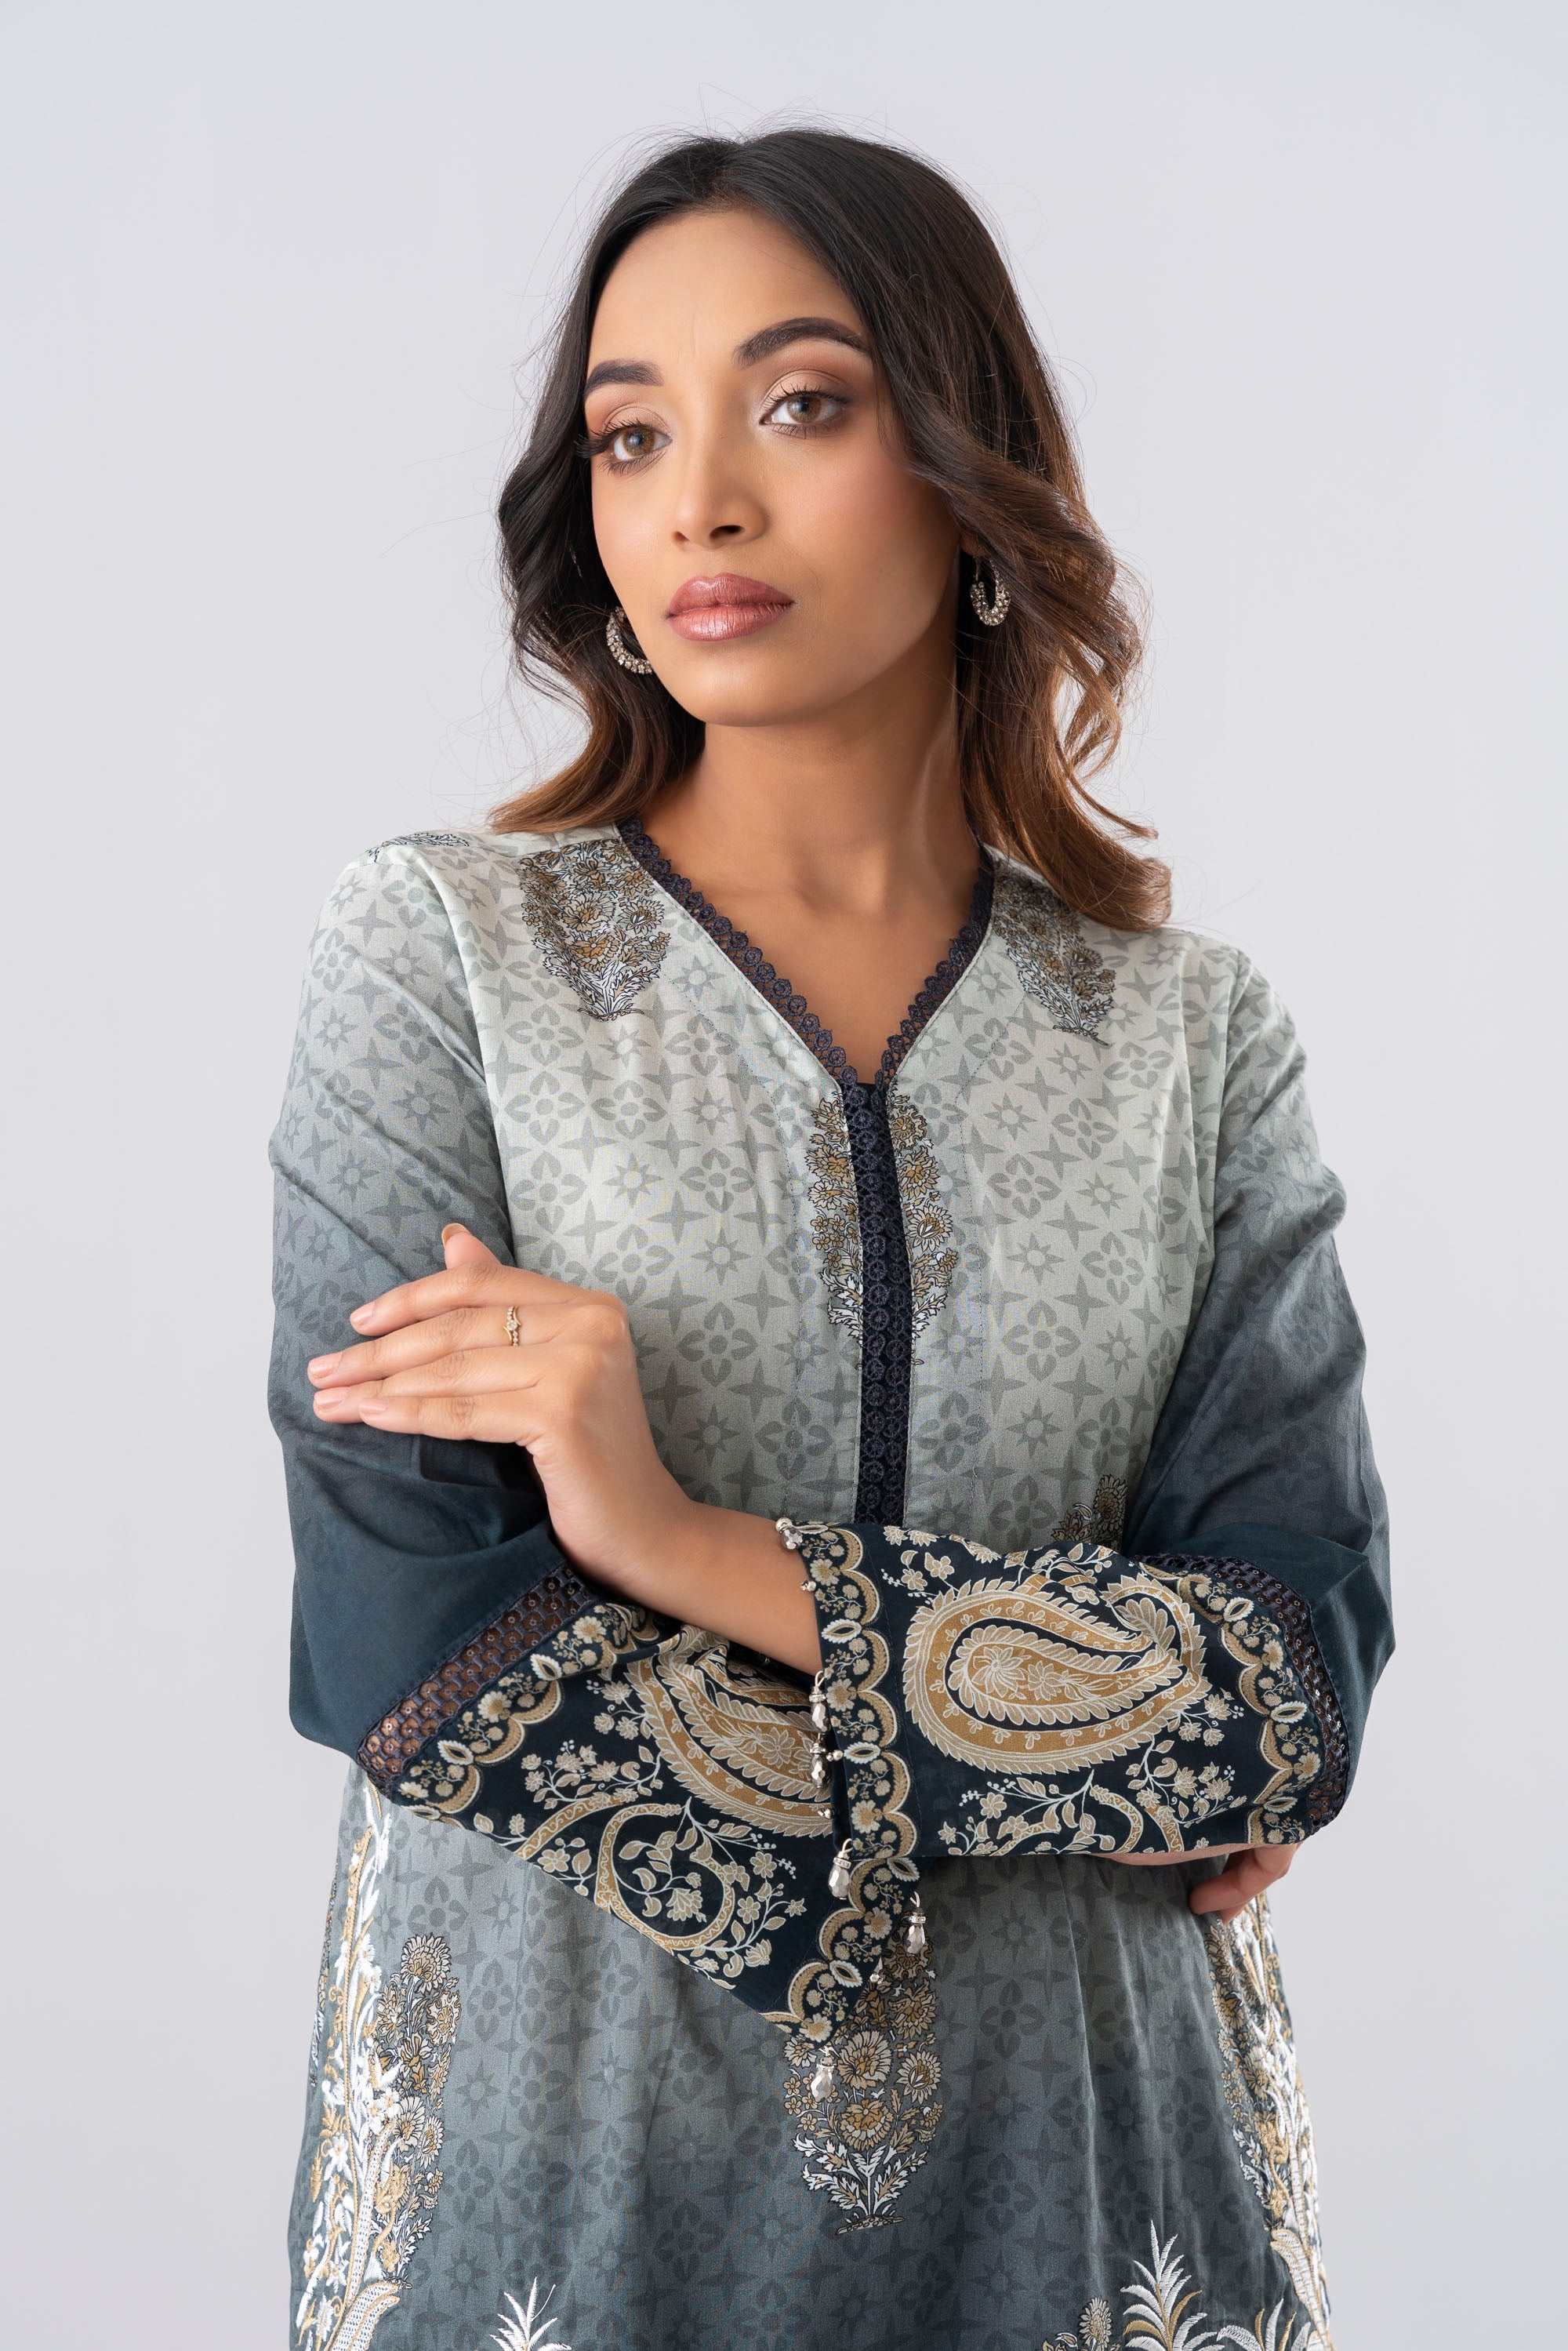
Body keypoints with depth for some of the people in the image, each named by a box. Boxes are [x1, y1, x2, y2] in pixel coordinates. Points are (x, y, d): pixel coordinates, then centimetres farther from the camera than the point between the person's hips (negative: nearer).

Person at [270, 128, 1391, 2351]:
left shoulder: (1196, 1033, -1)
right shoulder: (443, 950, -8)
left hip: (1075, 2160, 2)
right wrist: (1102, 1759, -13)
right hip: (564, 2143, -2)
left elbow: (1302, 1667, -10)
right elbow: (415, 1652, -16)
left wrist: (702, 1551, -20)